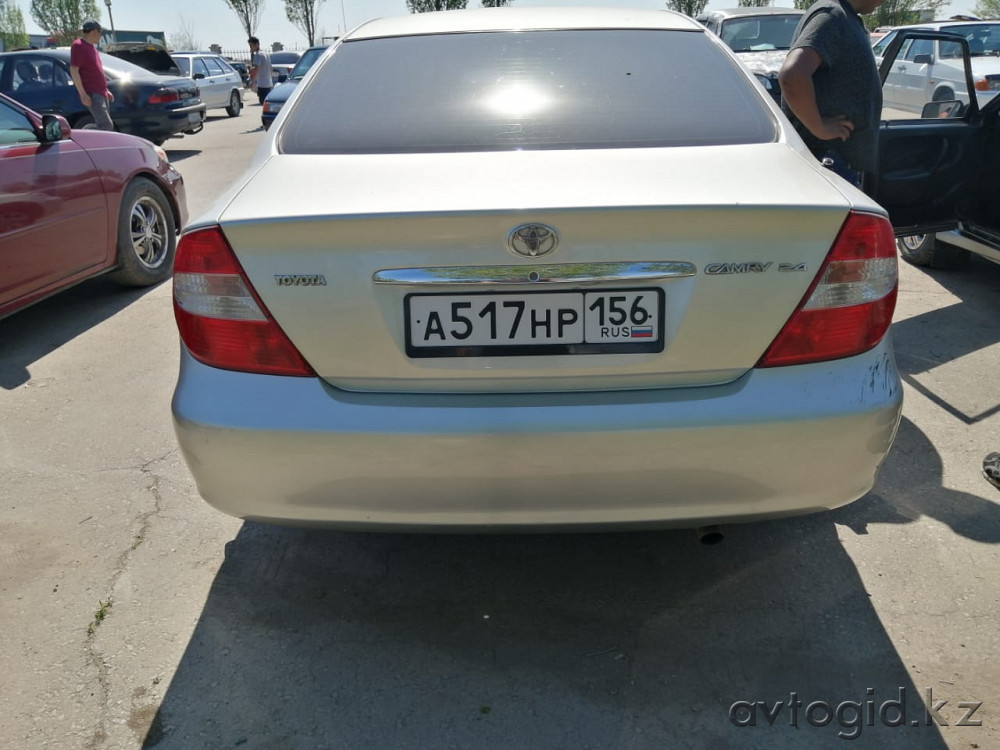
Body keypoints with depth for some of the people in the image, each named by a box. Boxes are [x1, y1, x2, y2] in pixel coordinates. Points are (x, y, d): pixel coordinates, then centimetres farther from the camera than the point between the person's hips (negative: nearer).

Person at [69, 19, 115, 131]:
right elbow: (73, 70, -16)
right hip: (92, 94, -10)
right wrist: (83, 94, -21)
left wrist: (106, 90, 25)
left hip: (100, 93, 10)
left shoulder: (91, 46, 20)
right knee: (107, 125, -19)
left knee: (102, 125, 10)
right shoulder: (78, 46, -9)